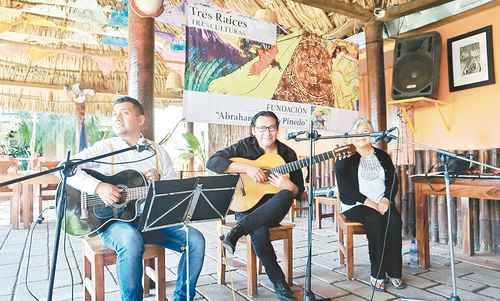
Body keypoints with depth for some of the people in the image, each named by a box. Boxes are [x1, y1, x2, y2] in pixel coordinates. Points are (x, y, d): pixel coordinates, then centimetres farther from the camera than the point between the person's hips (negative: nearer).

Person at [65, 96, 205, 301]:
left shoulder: (158, 151, 12)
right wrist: (98, 186, -23)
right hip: (115, 220, -3)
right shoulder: (104, 148, 3)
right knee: (131, 240, -37)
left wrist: (158, 179, -10)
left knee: (195, 240, -15)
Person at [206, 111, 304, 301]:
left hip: (273, 211, 2)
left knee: (285, 195, -33)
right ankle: (279, 284, -17)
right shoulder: (245, 146, -2)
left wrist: (289, 186, -18)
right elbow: (212, 162, -14)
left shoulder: (288, 154, 5)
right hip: (246, 207, -2)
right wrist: (247, 168, -23)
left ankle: (237, 231, -33)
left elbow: (299, 191, 8)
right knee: (259, 231, -34)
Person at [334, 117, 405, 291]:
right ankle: (377, 273, -21)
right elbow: (345, 188, -9)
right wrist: (370, 203, -17)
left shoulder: (382, 156, 15)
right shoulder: (344, 159, 1)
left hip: (382, 203, 4)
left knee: (394, 220, -26)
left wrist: (386, 200, -11)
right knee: (375, 220, -31)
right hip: (356, 205, -3)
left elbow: (392, 182, 9)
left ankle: (394, 272, -17)